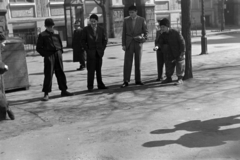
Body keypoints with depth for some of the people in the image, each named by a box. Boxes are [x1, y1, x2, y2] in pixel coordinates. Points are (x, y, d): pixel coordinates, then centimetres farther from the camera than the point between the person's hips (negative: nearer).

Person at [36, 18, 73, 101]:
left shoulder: (56, 34, 12)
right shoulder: (42, 35, 0)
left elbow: (60, 44, 22)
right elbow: (38, 48, 1)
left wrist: (60, 52, 9)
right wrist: (45, 54, -7)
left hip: (58, 55, 5)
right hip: (49, 56, -5)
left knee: (60, 73, 10)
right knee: (48, 74, -7)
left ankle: (63, 90, 19)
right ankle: (46, 94, -1)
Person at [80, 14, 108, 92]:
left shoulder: (101, 29, 6)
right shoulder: (86, 29, -1)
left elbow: (105, 40, 12)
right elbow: (83, 41, 1)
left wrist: (102, 49, 1)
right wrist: (87, 50, -6)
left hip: (99, 52, 3)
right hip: (90, 53, -3)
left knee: (99, 69, 8)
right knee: (91, 70, -4)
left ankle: (100, 85, 14)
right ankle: (90, 86, 1)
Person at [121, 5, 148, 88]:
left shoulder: (142, 20, 0)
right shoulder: (126, 20, 3)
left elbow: (145, 31, 5)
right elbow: (124, 33, 4)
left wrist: (143, 38, -16)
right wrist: (123, 44, -2)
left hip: (138, 43, 0)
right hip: (129, 43, 0)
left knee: (138, 62, 6)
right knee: (127, 63, -5)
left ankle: (138, 80, 14)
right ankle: (126, 81, -3)